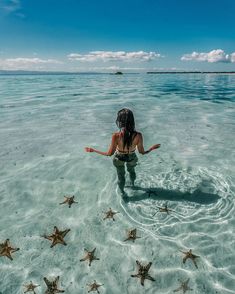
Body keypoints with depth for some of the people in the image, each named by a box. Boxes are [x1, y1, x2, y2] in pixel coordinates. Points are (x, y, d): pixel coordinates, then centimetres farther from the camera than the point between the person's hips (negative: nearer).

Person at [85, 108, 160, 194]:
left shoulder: (116, 136, -37)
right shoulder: (138, 135, -33)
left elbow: (109, 153, -23)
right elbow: (142, 152, -18)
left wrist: (93, 150, -12)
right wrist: (152, 148, 1)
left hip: (119, 158, -1)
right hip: (131, 158, 2)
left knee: (121, 175, 28)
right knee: (131, 170, 36)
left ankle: (122, 192, 55)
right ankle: (132, 184, 67)